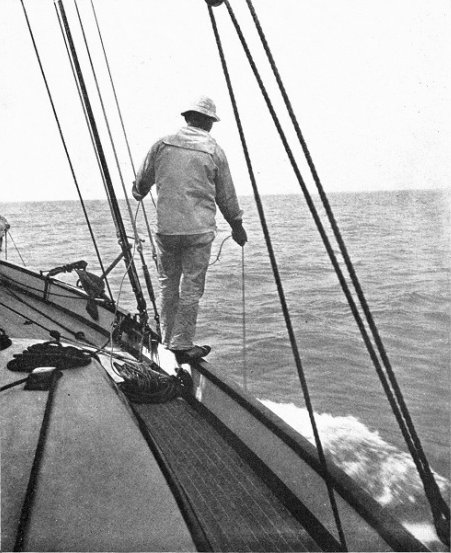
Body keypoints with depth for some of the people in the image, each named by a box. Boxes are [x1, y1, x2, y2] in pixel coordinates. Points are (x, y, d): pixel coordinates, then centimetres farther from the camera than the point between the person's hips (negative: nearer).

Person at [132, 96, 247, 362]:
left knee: (168, 284, 15)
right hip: (199, 230, -3)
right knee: (191, 288, 4)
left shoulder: (162, 145, 6)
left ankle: (167, 341, 26)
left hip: (166, 228, 3)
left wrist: (138, 194, 38)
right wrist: (237, 226, 20)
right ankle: (183, 346, 11)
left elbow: (141, 183, 14)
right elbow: (226, 197, 5)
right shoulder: (214, 150, 0)